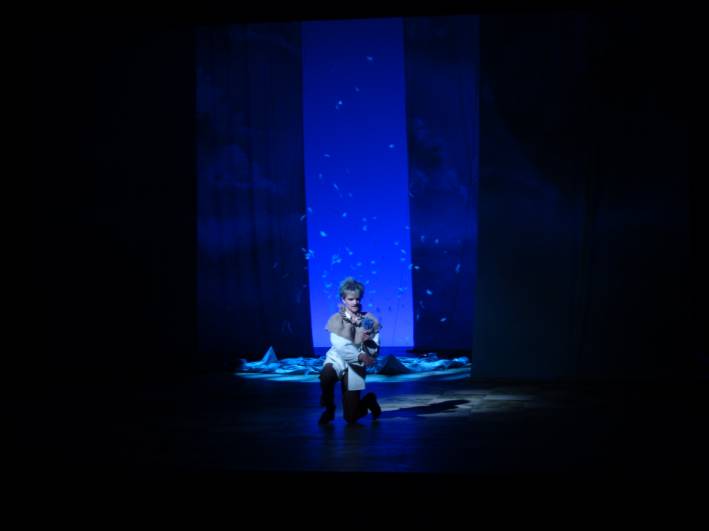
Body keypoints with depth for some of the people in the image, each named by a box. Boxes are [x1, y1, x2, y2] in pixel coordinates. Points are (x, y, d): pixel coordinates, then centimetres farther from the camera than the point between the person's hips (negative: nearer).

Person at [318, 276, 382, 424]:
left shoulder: (370, 320, 0)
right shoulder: (336, 320, -5)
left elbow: (374, 352, 0)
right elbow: (341, 347, -17)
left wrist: (367, 341, -22)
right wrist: (360, 356, -33)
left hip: (356, 366, 1)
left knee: (351, 418, 0)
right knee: (326, 375, -39)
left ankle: (368, 401, 35)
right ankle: (329, 408, -9)